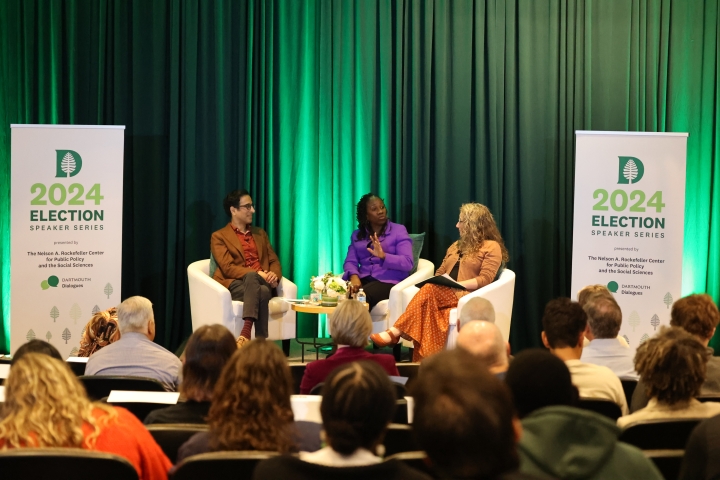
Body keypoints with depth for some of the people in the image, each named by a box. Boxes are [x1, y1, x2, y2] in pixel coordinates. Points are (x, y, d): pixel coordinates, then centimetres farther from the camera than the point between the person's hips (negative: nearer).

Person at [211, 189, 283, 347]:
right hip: (235, 284, -4)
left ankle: (246, 332, -49)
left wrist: (274, 275, -6)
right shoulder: (219, 237, 7)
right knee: (261, 292, -39)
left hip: (263, 283, 4)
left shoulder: (260, 233, 25)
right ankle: (260, 343, -46)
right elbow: (228, 268, -7)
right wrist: (256, 274, -19)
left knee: (257, 285, -37)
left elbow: (274, 261, 19)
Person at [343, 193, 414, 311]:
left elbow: (407, 263, -6)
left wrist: (383, 256, -23)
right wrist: (354, 276, -16)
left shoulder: (398, 230, 6)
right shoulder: (357, 235, 19)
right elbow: (350, 261, 8)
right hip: (364, 280, 3)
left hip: (389, 282, -3)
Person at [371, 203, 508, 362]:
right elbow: (440, 272, 24)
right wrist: (435, 281, -1)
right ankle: (424, 361, -45)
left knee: (430, 290, -34)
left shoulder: (491, 247, 2)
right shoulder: (457, 246, 27)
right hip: (443, 294, 6)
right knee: (428, 311, -32)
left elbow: (485, 279, -9)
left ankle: (395, 333, -38)